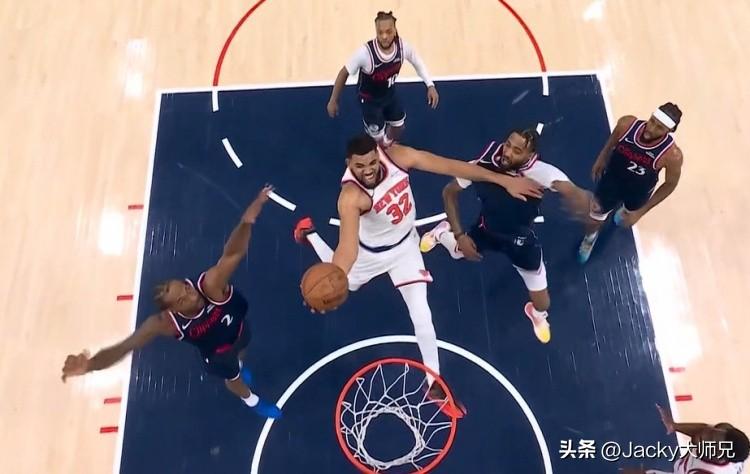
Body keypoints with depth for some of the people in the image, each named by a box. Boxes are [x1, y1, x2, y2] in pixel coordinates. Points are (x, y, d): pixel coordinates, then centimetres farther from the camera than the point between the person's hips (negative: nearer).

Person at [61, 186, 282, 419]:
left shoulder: (209, 285, -47)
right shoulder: (165, 323, -42)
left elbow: (233, 255, -64)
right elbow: (124, 346, -44)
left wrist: (246, 222, -84)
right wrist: (90, 364, -64)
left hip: (237, 326, 1)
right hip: (216, 352, -1)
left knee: (240, 350, 36)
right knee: (233, 377, 27)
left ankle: (238, 366, 78)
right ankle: (251, 401, 65)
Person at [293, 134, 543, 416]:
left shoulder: (396, 156, -30)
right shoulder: (351, 196, -41)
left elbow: (450, 166, -28)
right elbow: (348, 247, -52)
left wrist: (504, 180, -28)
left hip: (405, 245, 2)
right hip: (372, 251, -2)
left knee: (422, 316, 0)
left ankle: (434, 384, 18)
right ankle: (309, 233, 52)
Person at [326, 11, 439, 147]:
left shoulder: (402, 46, -27)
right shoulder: (365, 52, -39)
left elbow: (418, 63, -4)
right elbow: (344, 73, -23)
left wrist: (430, 85, -11)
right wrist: (333, 101, -15)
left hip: (390, 94, 5)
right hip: (369, 99, -5)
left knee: (398, 126, 23)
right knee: (378, 139, -1)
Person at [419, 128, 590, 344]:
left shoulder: (539, 171, -36)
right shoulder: (482, 165, -29)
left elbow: (570, 190, -55)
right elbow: (449, 192, -12)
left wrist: (582, 200, -79)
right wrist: (459, 235, -17)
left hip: (521, 241, -1)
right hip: (486, 230, 1)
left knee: (542, 303, 8)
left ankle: (537, 314, 49)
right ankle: (443, 232, 66)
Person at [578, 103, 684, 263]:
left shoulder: (672, 155, -36)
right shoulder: (626, 124, -33)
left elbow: (670, 184, -18)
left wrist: (641, 211, -15)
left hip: (638, 193, 0)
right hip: (611, 181, 0)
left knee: (629, 215, 34)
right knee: (594, 219, 17)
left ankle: (626, 212, 74)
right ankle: (590, 237, 54)